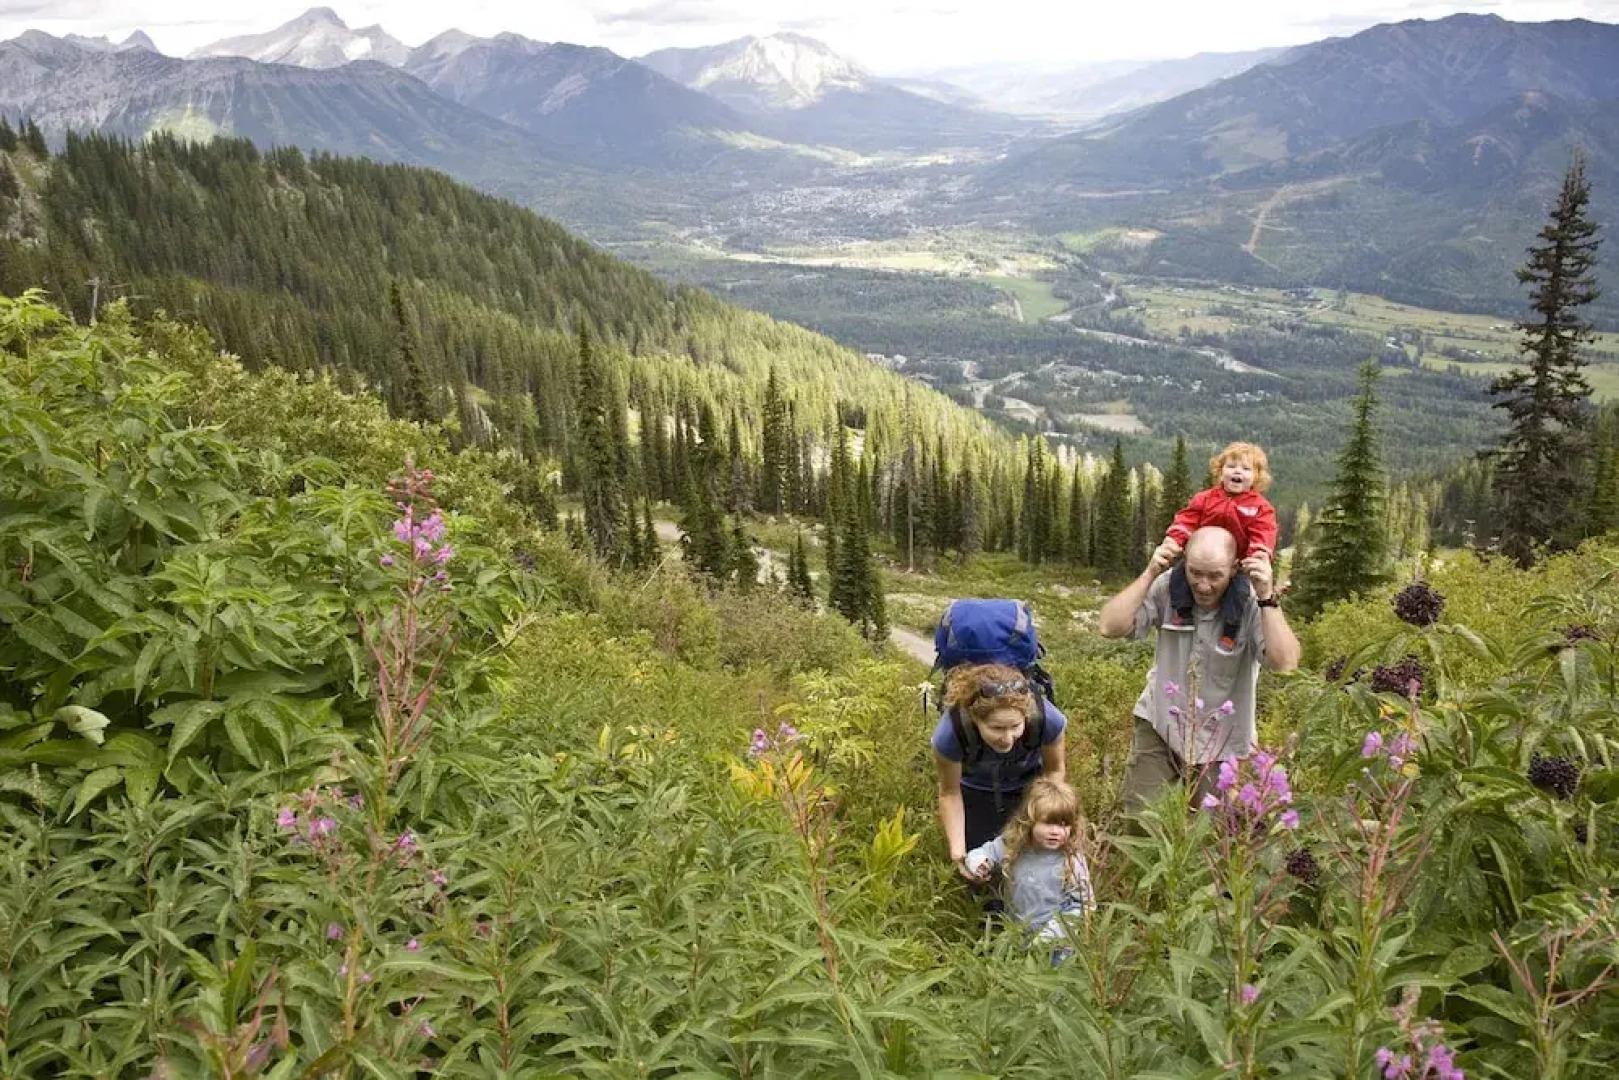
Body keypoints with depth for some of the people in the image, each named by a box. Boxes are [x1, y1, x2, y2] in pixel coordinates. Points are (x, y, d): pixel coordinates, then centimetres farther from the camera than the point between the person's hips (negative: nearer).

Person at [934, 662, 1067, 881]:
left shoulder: (1047, 718, -38)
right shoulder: (950, 734, -41)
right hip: (975, 792, -1)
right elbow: (950, 793, -20)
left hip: (1027, 786, 1)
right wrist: (957, 850, -23)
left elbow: (1054, 769, -14)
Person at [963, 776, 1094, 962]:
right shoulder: (1010, 845, -14)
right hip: (1016, 930, 2)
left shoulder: (1072, 860, -22)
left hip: (1055, 939, -2)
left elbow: (1083, 904, -14)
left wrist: (1051, 934, -19)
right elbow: (983, 852, 1)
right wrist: (979, 864, -23)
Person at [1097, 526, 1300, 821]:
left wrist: (1267, 597, -34)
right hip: (1160, 725, 1)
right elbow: (1110, 627, -22)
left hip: (1219, 741, -1)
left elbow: (1285, 662, -30)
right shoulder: (1167, 588, -14)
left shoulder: (1251, 604, -18)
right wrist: (1149, 574, -26)